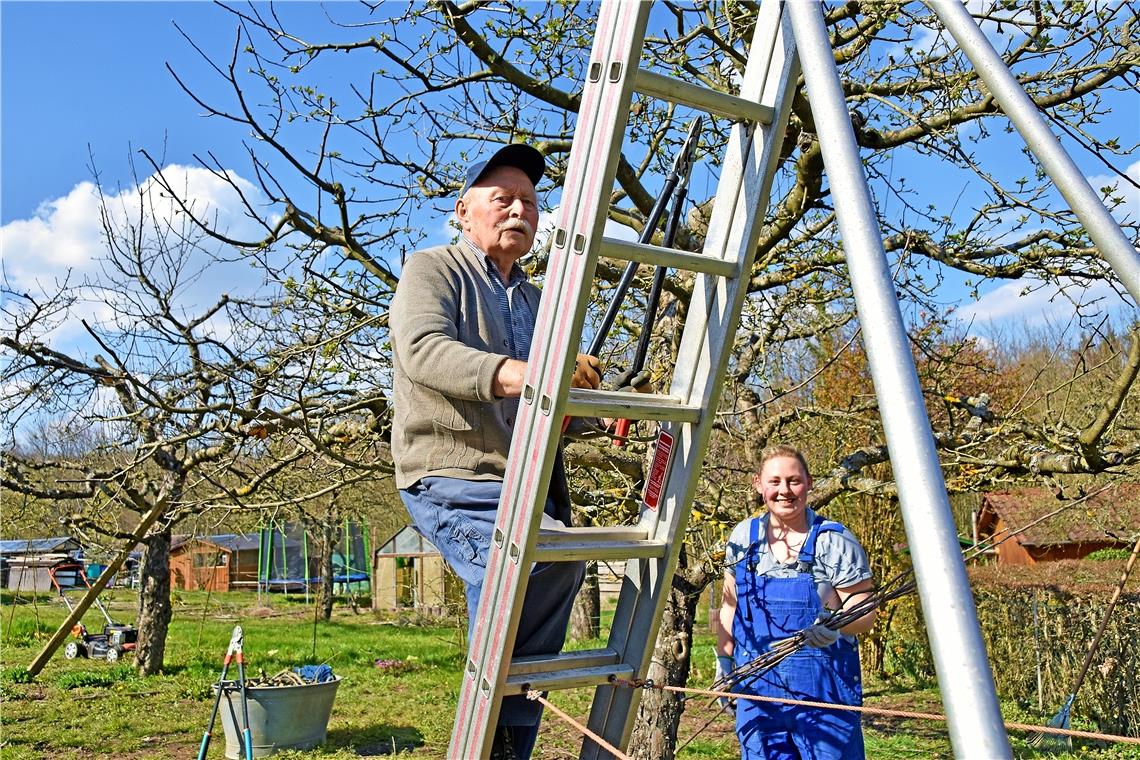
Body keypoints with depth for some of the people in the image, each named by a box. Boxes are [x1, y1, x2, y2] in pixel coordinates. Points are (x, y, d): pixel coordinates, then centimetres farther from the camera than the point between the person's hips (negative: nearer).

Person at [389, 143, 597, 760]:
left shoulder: (537, 303, 25)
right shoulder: (432, 271, 4)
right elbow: (422, 351, -18)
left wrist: (559, 511, 17)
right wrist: (512, 373, -35)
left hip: (524, 489, 8)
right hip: (452, 481, -7)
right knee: (542, 556, -31)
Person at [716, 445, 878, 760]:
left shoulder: (834, 541, -7)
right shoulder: (743, 538, 5)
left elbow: (866, 612, -6)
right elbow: (730, 605, 15)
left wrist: (836, 627, -26)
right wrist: (724, 659, 10)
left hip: (824, 687, -3)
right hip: (757, 687, 4)